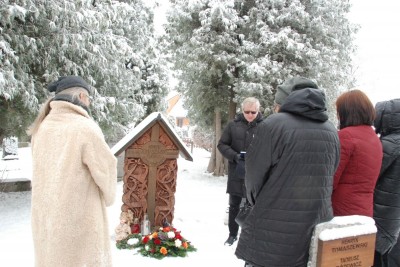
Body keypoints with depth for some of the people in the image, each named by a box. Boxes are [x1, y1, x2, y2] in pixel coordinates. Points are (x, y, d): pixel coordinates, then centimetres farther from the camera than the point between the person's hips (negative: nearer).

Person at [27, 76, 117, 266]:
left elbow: (43, 174, 6)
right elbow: (105, 170, -11)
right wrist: (108, 197, 9)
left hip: (45, 219, 7)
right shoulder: (85, 128, -17)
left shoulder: (41, 129, 2)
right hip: (79, 220, -6)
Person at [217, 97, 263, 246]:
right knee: (234, 205, 14)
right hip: (236, 173, 2)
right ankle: (233, 234, 31)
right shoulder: (233, 125, 1)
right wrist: (234, 156, -13)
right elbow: (222, 144, 3)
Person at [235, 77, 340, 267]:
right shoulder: (331, 131, 4)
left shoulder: (273, 125, -13)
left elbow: (253, 177, -7)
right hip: (318, 234, 6)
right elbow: (329, 177, 8)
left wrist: (258, 203, 13)